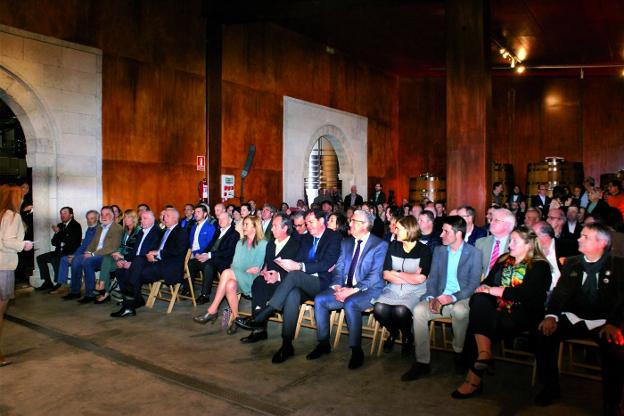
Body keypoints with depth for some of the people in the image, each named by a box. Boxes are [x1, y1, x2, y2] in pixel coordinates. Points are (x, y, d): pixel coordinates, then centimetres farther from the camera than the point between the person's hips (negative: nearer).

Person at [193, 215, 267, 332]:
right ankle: (236, 318, -21)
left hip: (253, 280, -5)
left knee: (227, 272, -29)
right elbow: (235, 263, 12)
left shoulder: (263, 244, 0)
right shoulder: (240, 243, 19)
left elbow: (259, 269, -5)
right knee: (230, 285, -31)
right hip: (239, 278, 5)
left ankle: (212, 310, -21)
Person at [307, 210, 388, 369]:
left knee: (350, 304, -35)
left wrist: (353, 290, -22)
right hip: (344, 288, 6)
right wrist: (337, 286, -8)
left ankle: (356, 350, -18)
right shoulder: (346, 243, 16)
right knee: (319, 299, -16)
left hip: (368, 290, -6)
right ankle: (323, 343, -1)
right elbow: (338, 268, 12)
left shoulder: (380, 245, -4)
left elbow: (375, 275, -13)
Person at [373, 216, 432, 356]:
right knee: (379, 308, -26)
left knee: (400, 311, -33)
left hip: (414, 292, -3)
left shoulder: (424, 250, -3)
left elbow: (420, 278, -14)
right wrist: (410, 277, -8)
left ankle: (407, 336, 3)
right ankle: (393, 333, 8)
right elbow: (386, 274, 1)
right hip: (393, 289, 4)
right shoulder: (393, 246, 7)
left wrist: (397, 273, -4)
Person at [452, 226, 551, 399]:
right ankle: (484, 354, -37)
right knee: (479, 299, -29)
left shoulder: (539, 266, 2)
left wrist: (493, 290, -12)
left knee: (481, 324, -28)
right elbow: (487, 282, 15)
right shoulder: (503, 260, 21)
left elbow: (525, 292, -13)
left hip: (523, 314, -5)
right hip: (498, 309, 5)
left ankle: (474, 378, -21)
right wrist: (484, 290, -8)